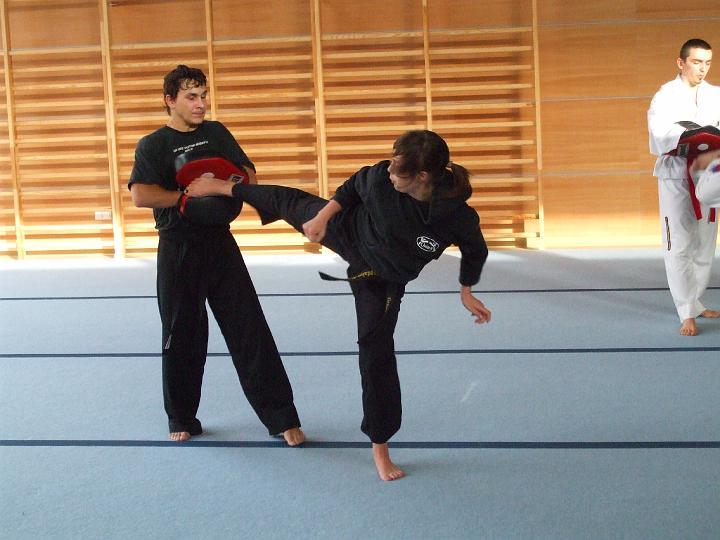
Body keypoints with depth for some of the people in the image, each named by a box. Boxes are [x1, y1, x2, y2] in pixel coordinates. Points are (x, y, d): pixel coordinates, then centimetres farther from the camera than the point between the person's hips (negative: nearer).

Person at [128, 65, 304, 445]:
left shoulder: (216, 133, 7)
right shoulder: (153, 145, -4)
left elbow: (248, 174, 5)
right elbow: (140, 196, -20)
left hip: (220, 244, 2)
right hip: (178, 251, -2)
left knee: (250, 330, -1)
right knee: (182, 336, 8)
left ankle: (281, 417, 4)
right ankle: (182, 419, 26)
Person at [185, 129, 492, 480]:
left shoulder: (458, 217, -36)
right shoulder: (380, 177, -32)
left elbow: (475, 251, -13)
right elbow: (353, 186, -7)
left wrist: (466, 293, -5)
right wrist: (323, 216, -7)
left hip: (382, 280, -2)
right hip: (348, 232, 2)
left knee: (377, 350, 1)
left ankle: (380, 445, 18)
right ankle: (223, 188, 51)